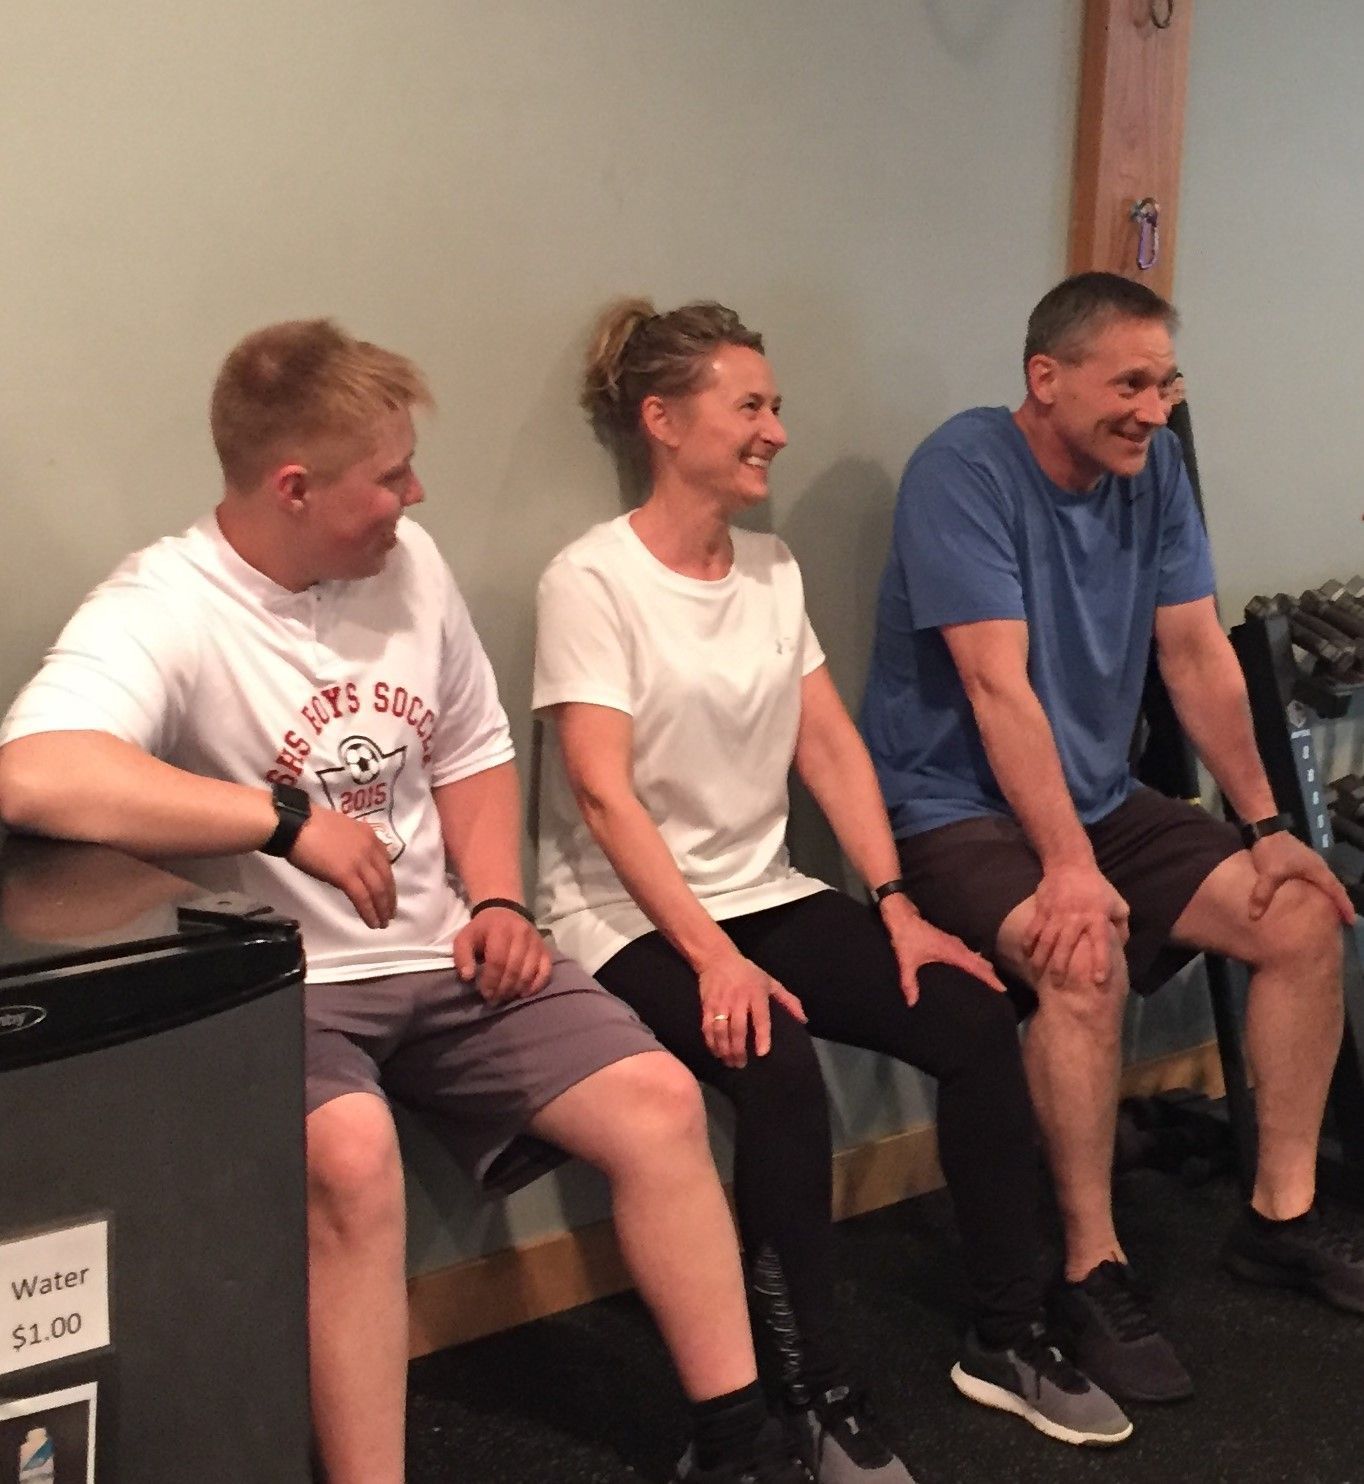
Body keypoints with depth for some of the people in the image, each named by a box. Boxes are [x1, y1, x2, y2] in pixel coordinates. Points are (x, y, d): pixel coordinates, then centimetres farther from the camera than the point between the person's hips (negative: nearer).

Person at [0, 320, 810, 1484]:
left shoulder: (409, 563, 2)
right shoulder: (161, 612, -19)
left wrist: (498, 901, -2)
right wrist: (289, 816, -30)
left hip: (441, 955, 6)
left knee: (659, 1099, -9)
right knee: (351, 1155, -36)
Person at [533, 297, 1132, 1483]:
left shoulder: (773, 570, 9)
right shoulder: (592, 580, -11)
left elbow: (830, 746, 6)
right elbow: (604, 792, -19)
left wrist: (897, 906, -6)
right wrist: (715, 958, -27)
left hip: (767, 894, 7)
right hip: (630, 919, -6)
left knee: (976, 1018, -12)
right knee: (779, 1069, -33)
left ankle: (1008, 1338, 2)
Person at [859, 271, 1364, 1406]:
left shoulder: (1154, 467, 2)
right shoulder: (965, 469, -18)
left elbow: (1198, 655, 4)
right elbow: (999, 684, -25)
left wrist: (1266, 828, 2)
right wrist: (1070, 868, -31)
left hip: (1100, 799, 8)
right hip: (956, 806, -7)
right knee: (1086, 962, -33)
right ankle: (1095, 1271, -16)